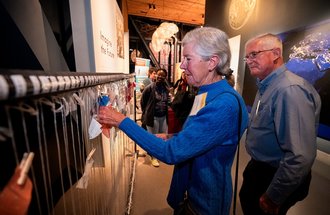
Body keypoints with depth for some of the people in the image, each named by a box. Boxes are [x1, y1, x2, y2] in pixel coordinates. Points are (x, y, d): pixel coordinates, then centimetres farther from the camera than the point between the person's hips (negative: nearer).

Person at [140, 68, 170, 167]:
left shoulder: (166, 89, 4)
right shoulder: (150, 88, -13)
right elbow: (142, 101, -5)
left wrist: (165, 112, 12)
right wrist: (146, 113, 2)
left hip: (163, 117, 6)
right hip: (153, 117, -6)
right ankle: (153, 157, 28)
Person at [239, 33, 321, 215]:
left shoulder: (290, 90, -28)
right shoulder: (265, 86, 4)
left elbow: (301, 157, -33)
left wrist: (273, 198, -22)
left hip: (275, 177, -8)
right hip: (258, 166, 8)